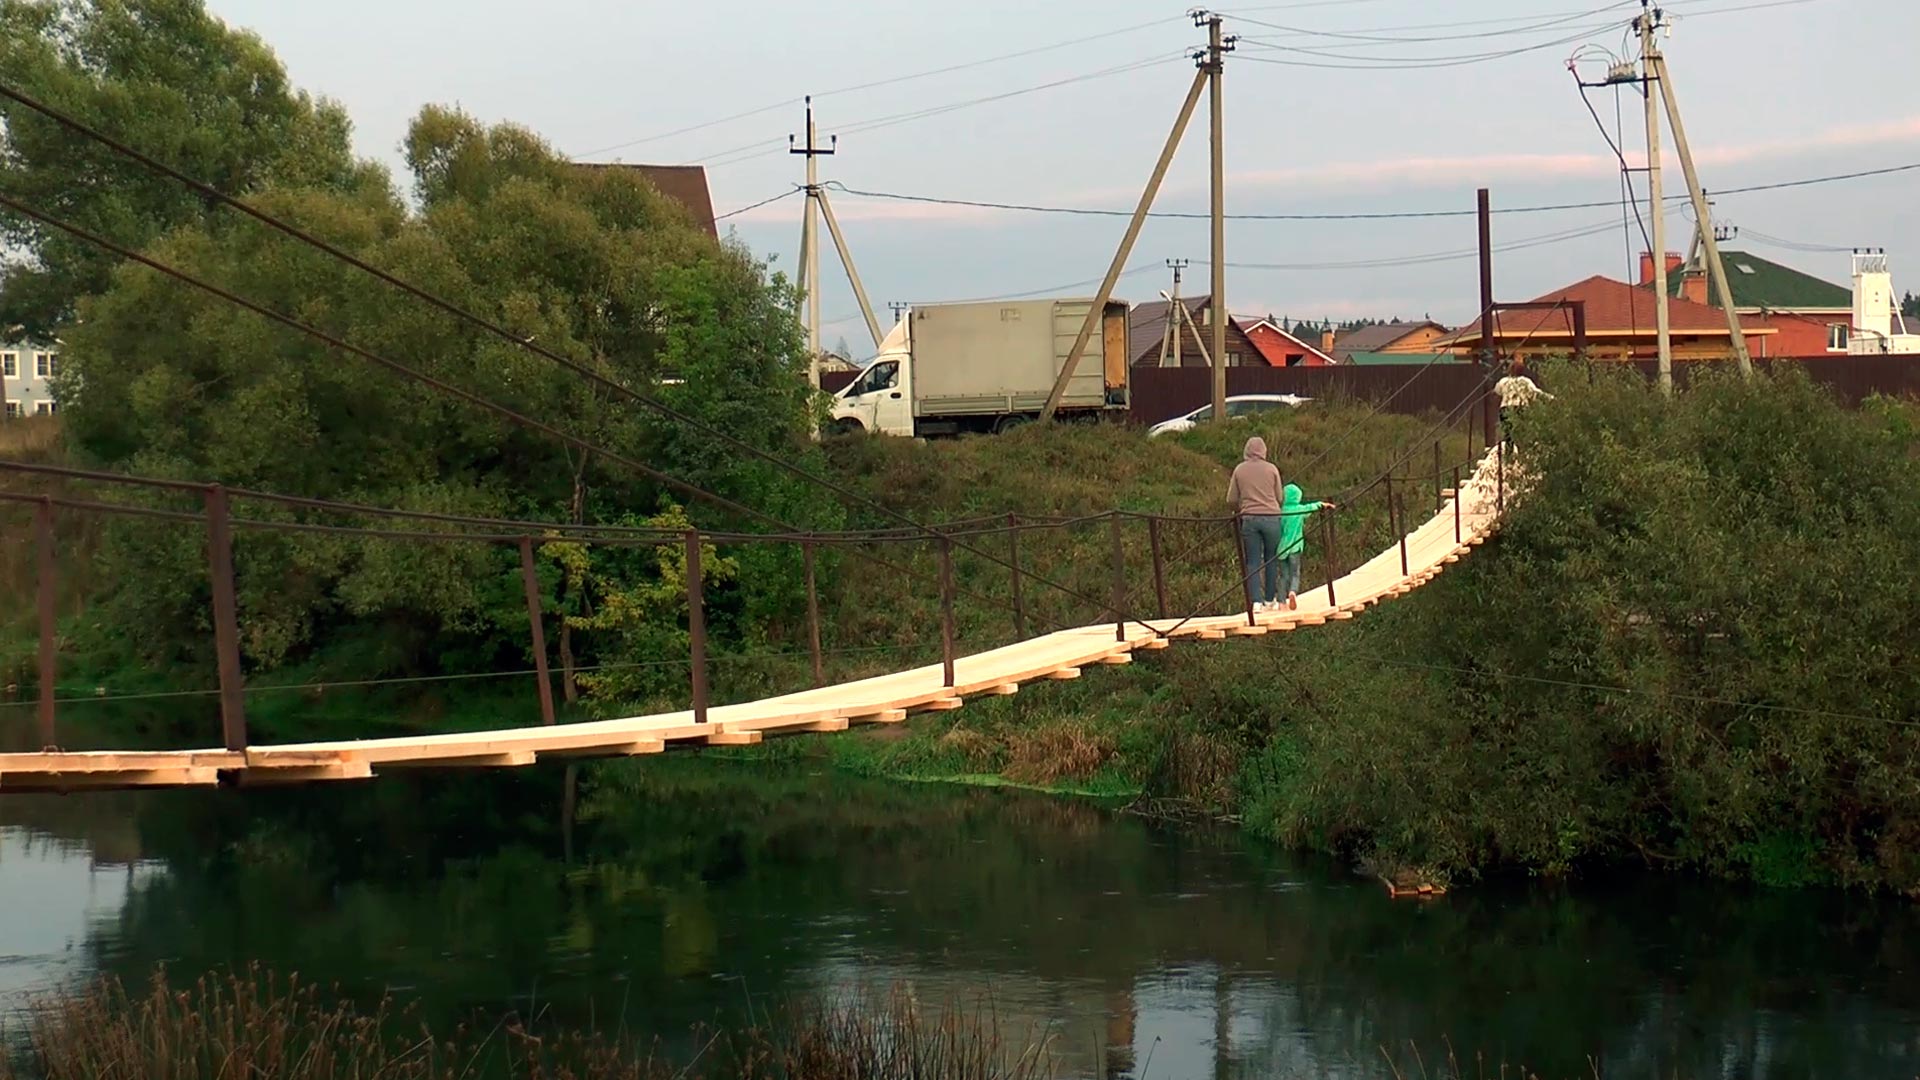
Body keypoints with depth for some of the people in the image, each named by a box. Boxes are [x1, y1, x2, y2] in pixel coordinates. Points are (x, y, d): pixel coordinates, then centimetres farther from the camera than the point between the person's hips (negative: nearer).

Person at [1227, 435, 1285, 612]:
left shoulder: (1240, 470, 3)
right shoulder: (1271, 469, 1)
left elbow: (1231, 500, 7)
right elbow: (1279, 497, 7)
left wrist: (1239, 511, 27)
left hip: (1249, 518, 0)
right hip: (1271, 517, 0)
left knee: (1253, 562, 2)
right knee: (1271, 560, 11)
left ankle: (1256, 601, -8)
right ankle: (1270, 600, 14)